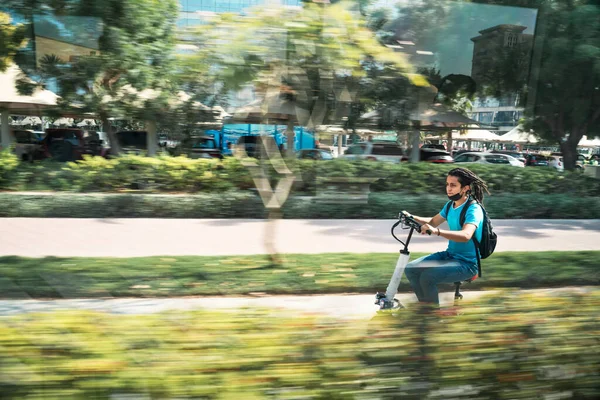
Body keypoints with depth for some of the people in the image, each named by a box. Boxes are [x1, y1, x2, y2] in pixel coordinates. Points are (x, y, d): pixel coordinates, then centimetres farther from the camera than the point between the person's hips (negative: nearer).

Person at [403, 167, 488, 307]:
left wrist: (436, 231, -52)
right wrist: (412, 218, 1)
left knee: (427, 276, -27)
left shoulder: (473, 209, -20)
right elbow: (433, 221, 20)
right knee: (411, 269, -4)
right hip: (449, 254, 8)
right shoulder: (450, 205, 6)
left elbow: (466, 235, -38)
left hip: (467, 262, -8)